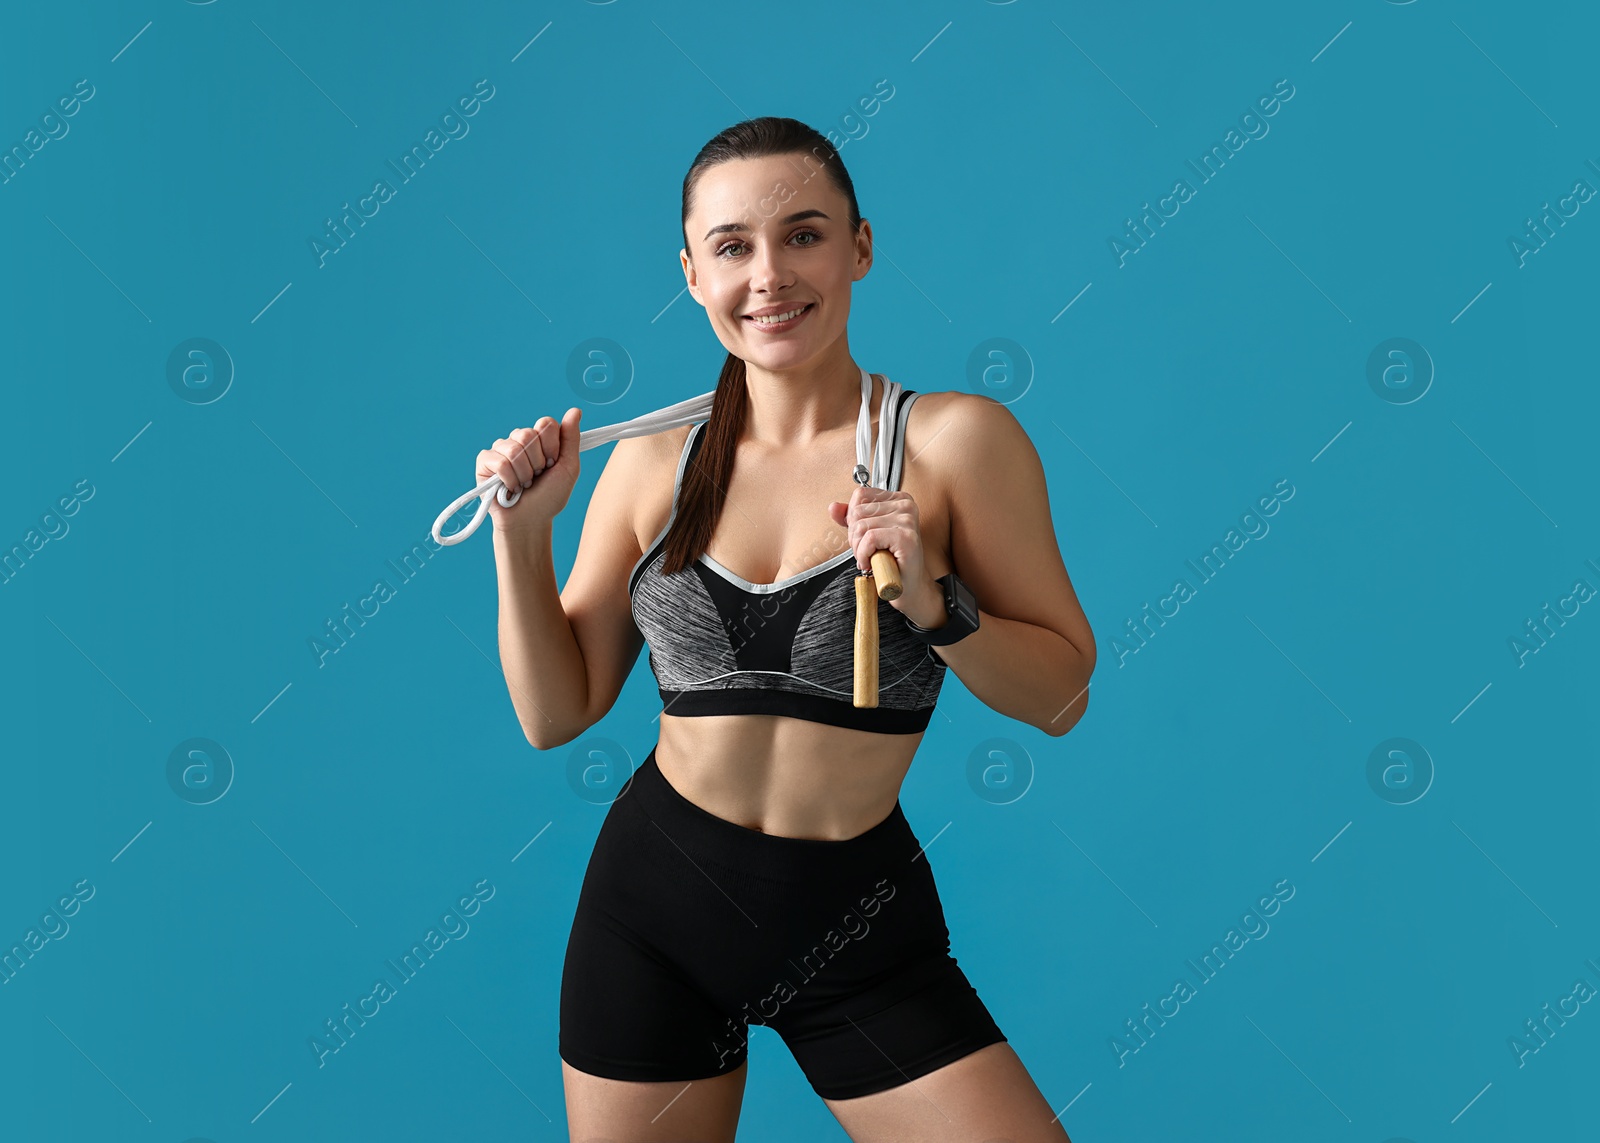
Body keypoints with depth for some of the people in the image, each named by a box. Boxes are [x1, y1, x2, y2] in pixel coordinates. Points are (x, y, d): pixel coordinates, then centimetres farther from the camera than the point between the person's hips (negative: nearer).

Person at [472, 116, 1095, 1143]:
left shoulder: (955, 439, -9)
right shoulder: (650, 464, 0)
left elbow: (1062, 698, -6)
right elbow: (556, 712, 4)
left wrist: (931, 602, -22)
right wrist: (522, 530, -7)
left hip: (858, 931, -2)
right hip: (653, 902, 2)